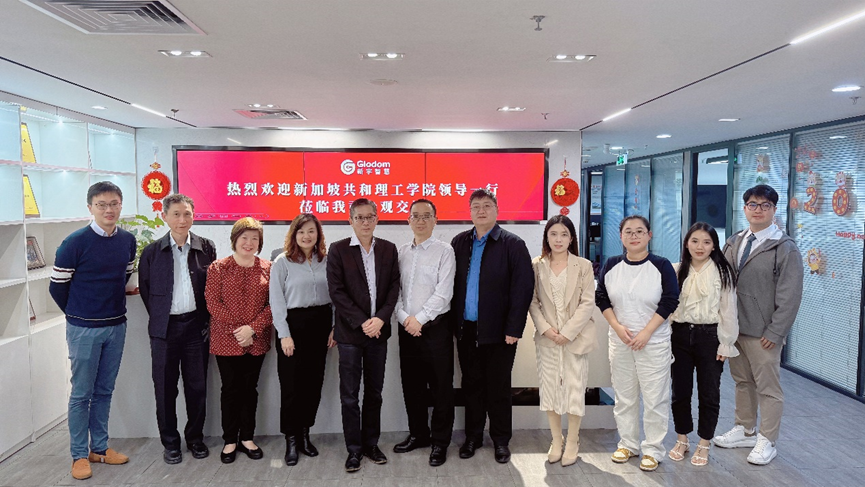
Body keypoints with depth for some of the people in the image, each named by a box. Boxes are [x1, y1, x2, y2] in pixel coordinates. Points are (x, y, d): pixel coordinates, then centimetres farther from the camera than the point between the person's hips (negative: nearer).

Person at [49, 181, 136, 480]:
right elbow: (57, 286, -6)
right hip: (84, 329, -4)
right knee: (82, 394, 6)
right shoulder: (75, 242, -14)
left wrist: (113, 305, 13)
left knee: (104, 391, 15)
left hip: (116, 326, 5)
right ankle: (80, 455, 19)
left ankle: (100, 447, 28)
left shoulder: (128, 241, 0)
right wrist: (78, 315, 4)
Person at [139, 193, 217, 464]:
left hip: (196, 326, 0)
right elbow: (145, 290, 8)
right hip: (165, 328, 0)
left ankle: (195, 438, 26)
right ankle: (170, 443, 23)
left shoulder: (206, 248, 0)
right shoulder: (152, 252, 0)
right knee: (165, 388, 8)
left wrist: (205, 320, 2)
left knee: (197, 386, 9)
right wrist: (159, 318, 5)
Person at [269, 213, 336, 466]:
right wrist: (284, 334, -10)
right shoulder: (282, 262, -3)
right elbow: (276, 300, -5)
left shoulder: (327, 261, 5)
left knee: (314, 381, 9)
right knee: (291, 384, 1)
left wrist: (334, 327, 1)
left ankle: (304, 434, 24)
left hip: (320, 324, 3)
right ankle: (291, 440, 15)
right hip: (293, 324, -3)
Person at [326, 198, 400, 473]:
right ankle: (354, 449, 17)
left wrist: (380, 318, -11)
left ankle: (371, 444, 25)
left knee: (374, 393, 12)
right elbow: (336, 291, -8)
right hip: (350, 333, -3)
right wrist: (361, 322, -14)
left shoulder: (388, 249, 7)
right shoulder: (338, 250, -2)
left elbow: (394, 287, 3)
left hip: (378, 331, 3)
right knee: (350, 396, 4)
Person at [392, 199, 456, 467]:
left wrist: (419, 319, -14)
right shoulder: (402, 252, 9)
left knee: (440, 387, 3)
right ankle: (418, 434, 30)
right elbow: (395, 289, 6)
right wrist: (403, 317, -8)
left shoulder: (444, 251, -5)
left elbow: (443, 293, -12)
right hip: (407, 328, 5)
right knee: (411, 385, 13)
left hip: (434, 327, -4)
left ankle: (440, 442, 17)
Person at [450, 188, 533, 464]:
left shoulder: (512, 244, -6)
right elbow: (452, 284, 8)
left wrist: (513, 329, -14)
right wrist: (453, 322, 2)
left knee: (498, 388, 8)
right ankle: (473, 436, 30)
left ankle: (501, 441, 25)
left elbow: (523, 289, -10)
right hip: (466, 329, 4)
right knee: (471, 385, 14)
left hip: (498, 331, -3)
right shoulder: (459, 243, 7)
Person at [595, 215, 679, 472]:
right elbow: (601, 298, 6)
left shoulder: (662, 265, -6)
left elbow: (670, 301, -8)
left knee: (654, 397, 1)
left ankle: (653, 449, 16)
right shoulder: (611, 265, 3)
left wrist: (646, 332, -14)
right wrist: (617, 327, -6)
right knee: (624, 396, 12)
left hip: (653, 342, -3)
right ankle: (628, 443, 27)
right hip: (619, 341, 3)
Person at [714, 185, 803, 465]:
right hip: (734, 326, 6)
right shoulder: (734, 243, 10)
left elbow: (789, 296, -12)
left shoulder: (785, 249, -8)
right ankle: (745, 431, 31)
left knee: (768, 388, 4)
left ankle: (767, 442, 18)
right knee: (742, 382, 17)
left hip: (763, 333, -6)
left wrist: (775, 332, -15)